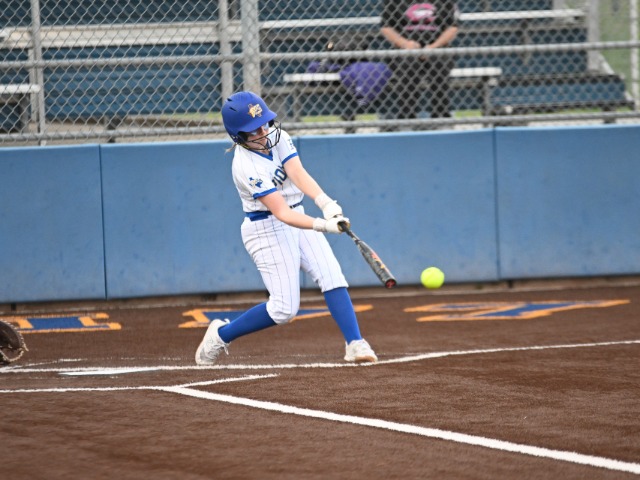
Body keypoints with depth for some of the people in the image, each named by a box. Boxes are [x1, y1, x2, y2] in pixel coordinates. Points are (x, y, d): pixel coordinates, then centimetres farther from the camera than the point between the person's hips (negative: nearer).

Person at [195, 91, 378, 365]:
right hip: (268, 229, -7)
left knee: (332, 276, -10)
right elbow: (282, 213, -32)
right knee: (284, 309, -7)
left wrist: (324, 202, -38)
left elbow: (298, 174, -20)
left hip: (297, 218, 7)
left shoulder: (277, 137, -5)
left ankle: (355, 344, -14)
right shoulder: (246, 166, -26)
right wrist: (323, 226, -45)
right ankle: (221, 335, 11)